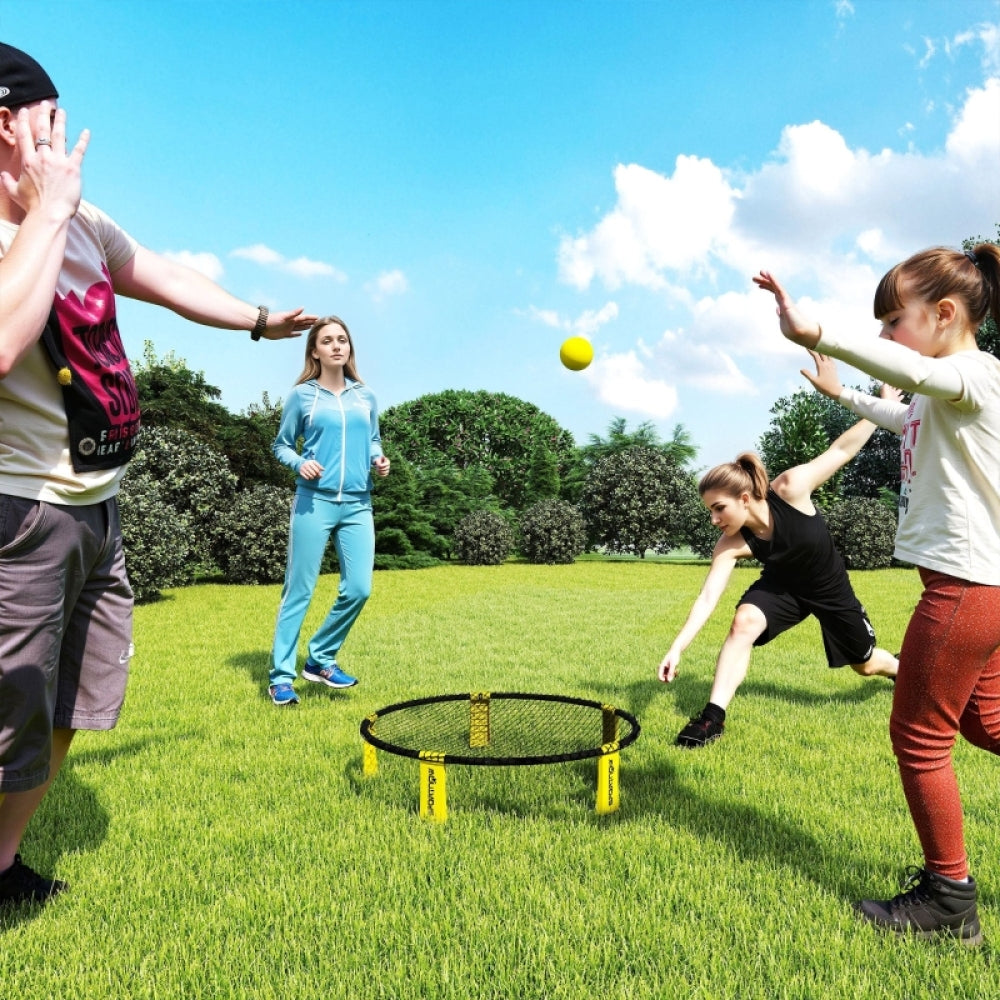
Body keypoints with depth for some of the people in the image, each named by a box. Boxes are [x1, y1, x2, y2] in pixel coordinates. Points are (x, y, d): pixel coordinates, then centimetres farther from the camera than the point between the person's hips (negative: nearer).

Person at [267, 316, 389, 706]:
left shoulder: (366, 397, 11)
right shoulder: (302, 395, 2)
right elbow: (281, 445, 7)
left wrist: (379, 460, 1)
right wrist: (299, 463, -13)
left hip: (357, 505, 4)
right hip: (314, 502, -3)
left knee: (359, 589, -1)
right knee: (299, 591, -1)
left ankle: (320, 660, 20)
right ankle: (281, 676, 10)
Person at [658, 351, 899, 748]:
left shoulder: (790, 488, -36)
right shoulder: (731, 545, -29)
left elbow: (843, 449, -25)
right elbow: (708, 595, -34)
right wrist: (677, 647, -44)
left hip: (829, 588, 0)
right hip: (782, 586, 1)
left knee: (866, 663, 18)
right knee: (743, 622, -30)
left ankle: (900, 668, 57)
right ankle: (713, 716, -22)